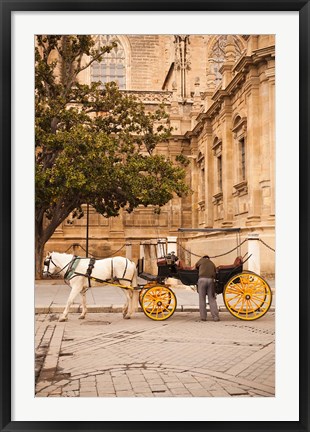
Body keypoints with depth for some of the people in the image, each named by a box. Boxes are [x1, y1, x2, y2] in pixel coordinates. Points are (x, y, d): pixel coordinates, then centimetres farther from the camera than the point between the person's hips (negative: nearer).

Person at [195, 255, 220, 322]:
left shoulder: (201, 260, 20)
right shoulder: (212, 264, 28)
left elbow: (196, 266, 35)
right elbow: (215, 273, 23)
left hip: (202, 279, -2)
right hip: (211, 280, 2)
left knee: (202, 299, 2)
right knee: (212, 299, 7)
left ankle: (203, 317, 2)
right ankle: (215, 317, 3)